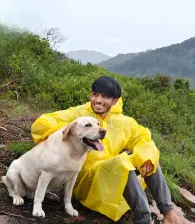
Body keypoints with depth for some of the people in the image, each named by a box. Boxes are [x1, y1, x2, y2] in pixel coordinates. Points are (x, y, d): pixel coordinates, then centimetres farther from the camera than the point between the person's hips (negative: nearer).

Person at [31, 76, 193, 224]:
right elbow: (40, 125, -15)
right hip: (84, 177, -6)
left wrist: (146, 157, -14)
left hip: (114, 176, 6)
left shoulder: (122, 122, 1)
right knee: (121, 161, -31)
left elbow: (143, 138, 8)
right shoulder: (77, 114, -11)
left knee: (148, 157, -3)